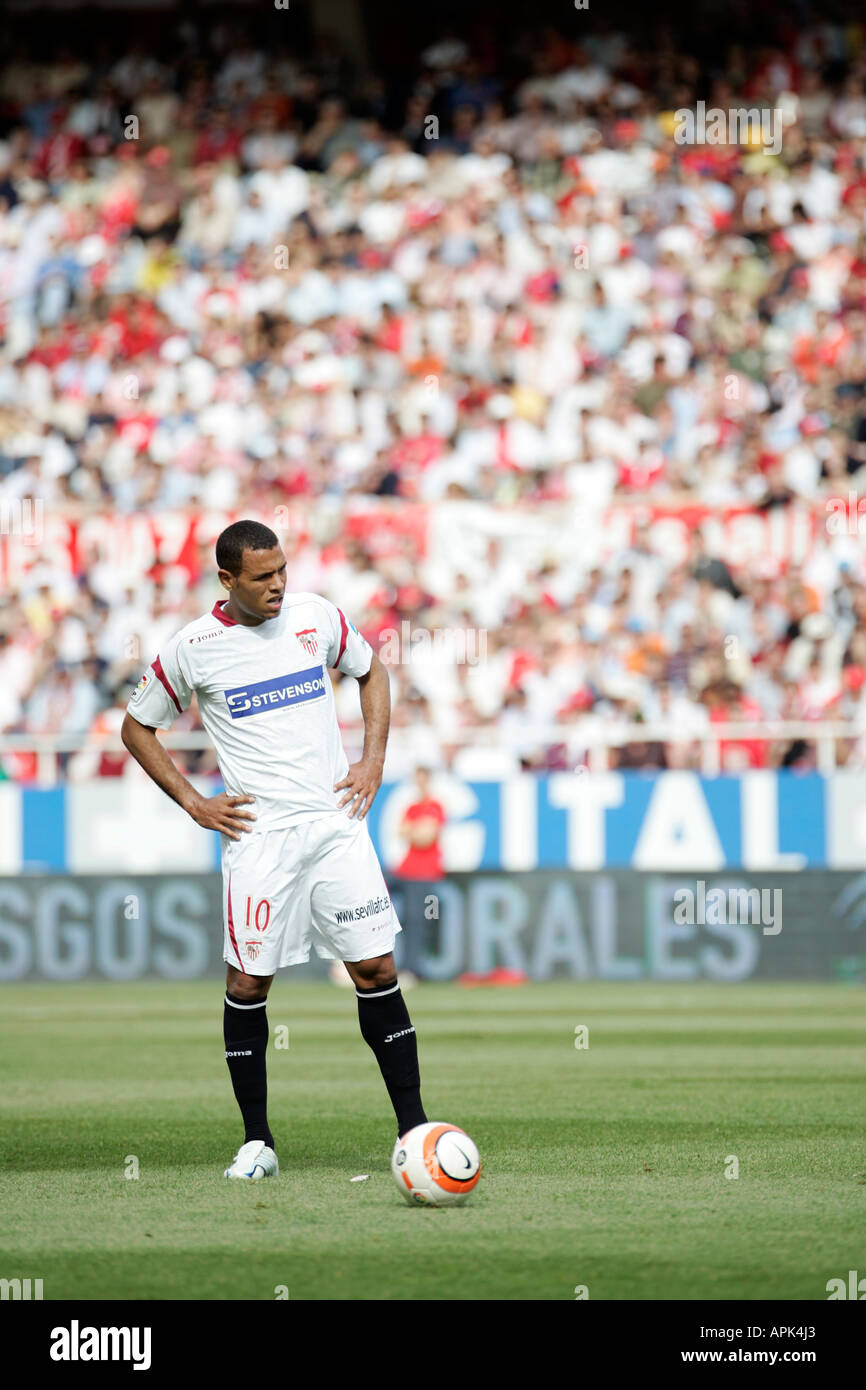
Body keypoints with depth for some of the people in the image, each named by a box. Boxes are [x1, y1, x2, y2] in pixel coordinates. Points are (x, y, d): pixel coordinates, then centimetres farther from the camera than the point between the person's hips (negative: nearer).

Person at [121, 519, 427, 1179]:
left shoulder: (317, 617, 3)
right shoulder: (192, 648, -4)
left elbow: (372, 671, 21)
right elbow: (137, 729, 10)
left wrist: (373, 760, 8)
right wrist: (193, 803, 1)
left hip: (336, 822, 2)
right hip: (257, 833, -2)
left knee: (376, 969, -3)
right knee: (248, 982, -3)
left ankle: (413, 1126, 2)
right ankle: (257, 1142, 9)